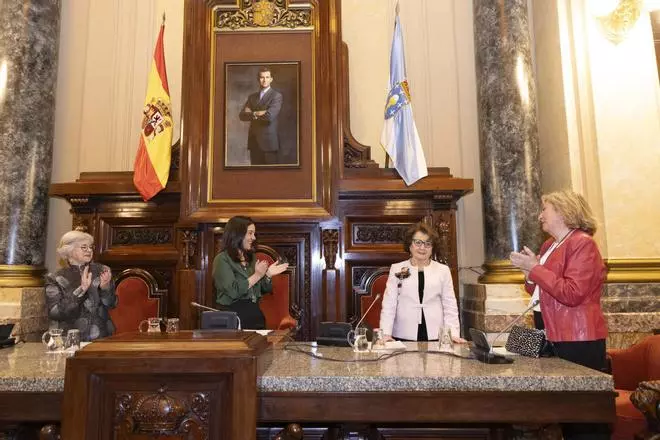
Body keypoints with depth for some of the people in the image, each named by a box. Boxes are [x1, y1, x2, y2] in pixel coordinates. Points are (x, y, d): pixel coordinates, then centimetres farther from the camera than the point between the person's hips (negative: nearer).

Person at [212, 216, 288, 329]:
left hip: (256, 315, 6)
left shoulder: (252, 258, 12)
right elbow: (233, 291, -21)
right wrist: (257, 275, -15)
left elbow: (264, 290, 17)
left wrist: (268, 275, -2)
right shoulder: (222, 259, -8)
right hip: (234, 317, -6)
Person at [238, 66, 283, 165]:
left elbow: (270, 115, -17)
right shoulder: (252, 97, 16)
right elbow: (242, 115, 5)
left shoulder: (276, 96, -2)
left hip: (268, 141, -5)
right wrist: (257, 114, -11)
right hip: (254, 141, 5)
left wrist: (253, 113, -2)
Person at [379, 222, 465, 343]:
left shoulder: (443, 270, 7)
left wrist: (454, 334, -7)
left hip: (435, 336, 1)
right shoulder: (397, 269, 5)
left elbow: (450, 306, 4)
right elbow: (389, 304, 0)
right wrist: (386, 333, -9)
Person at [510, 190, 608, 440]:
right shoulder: (549, 246, 14)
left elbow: (572, 294, -22)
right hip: (555, 338, 8)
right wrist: (529, 275, 3)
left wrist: (535, 269, -18)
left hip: (579, 341, -8)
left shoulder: (582, 243, -11)